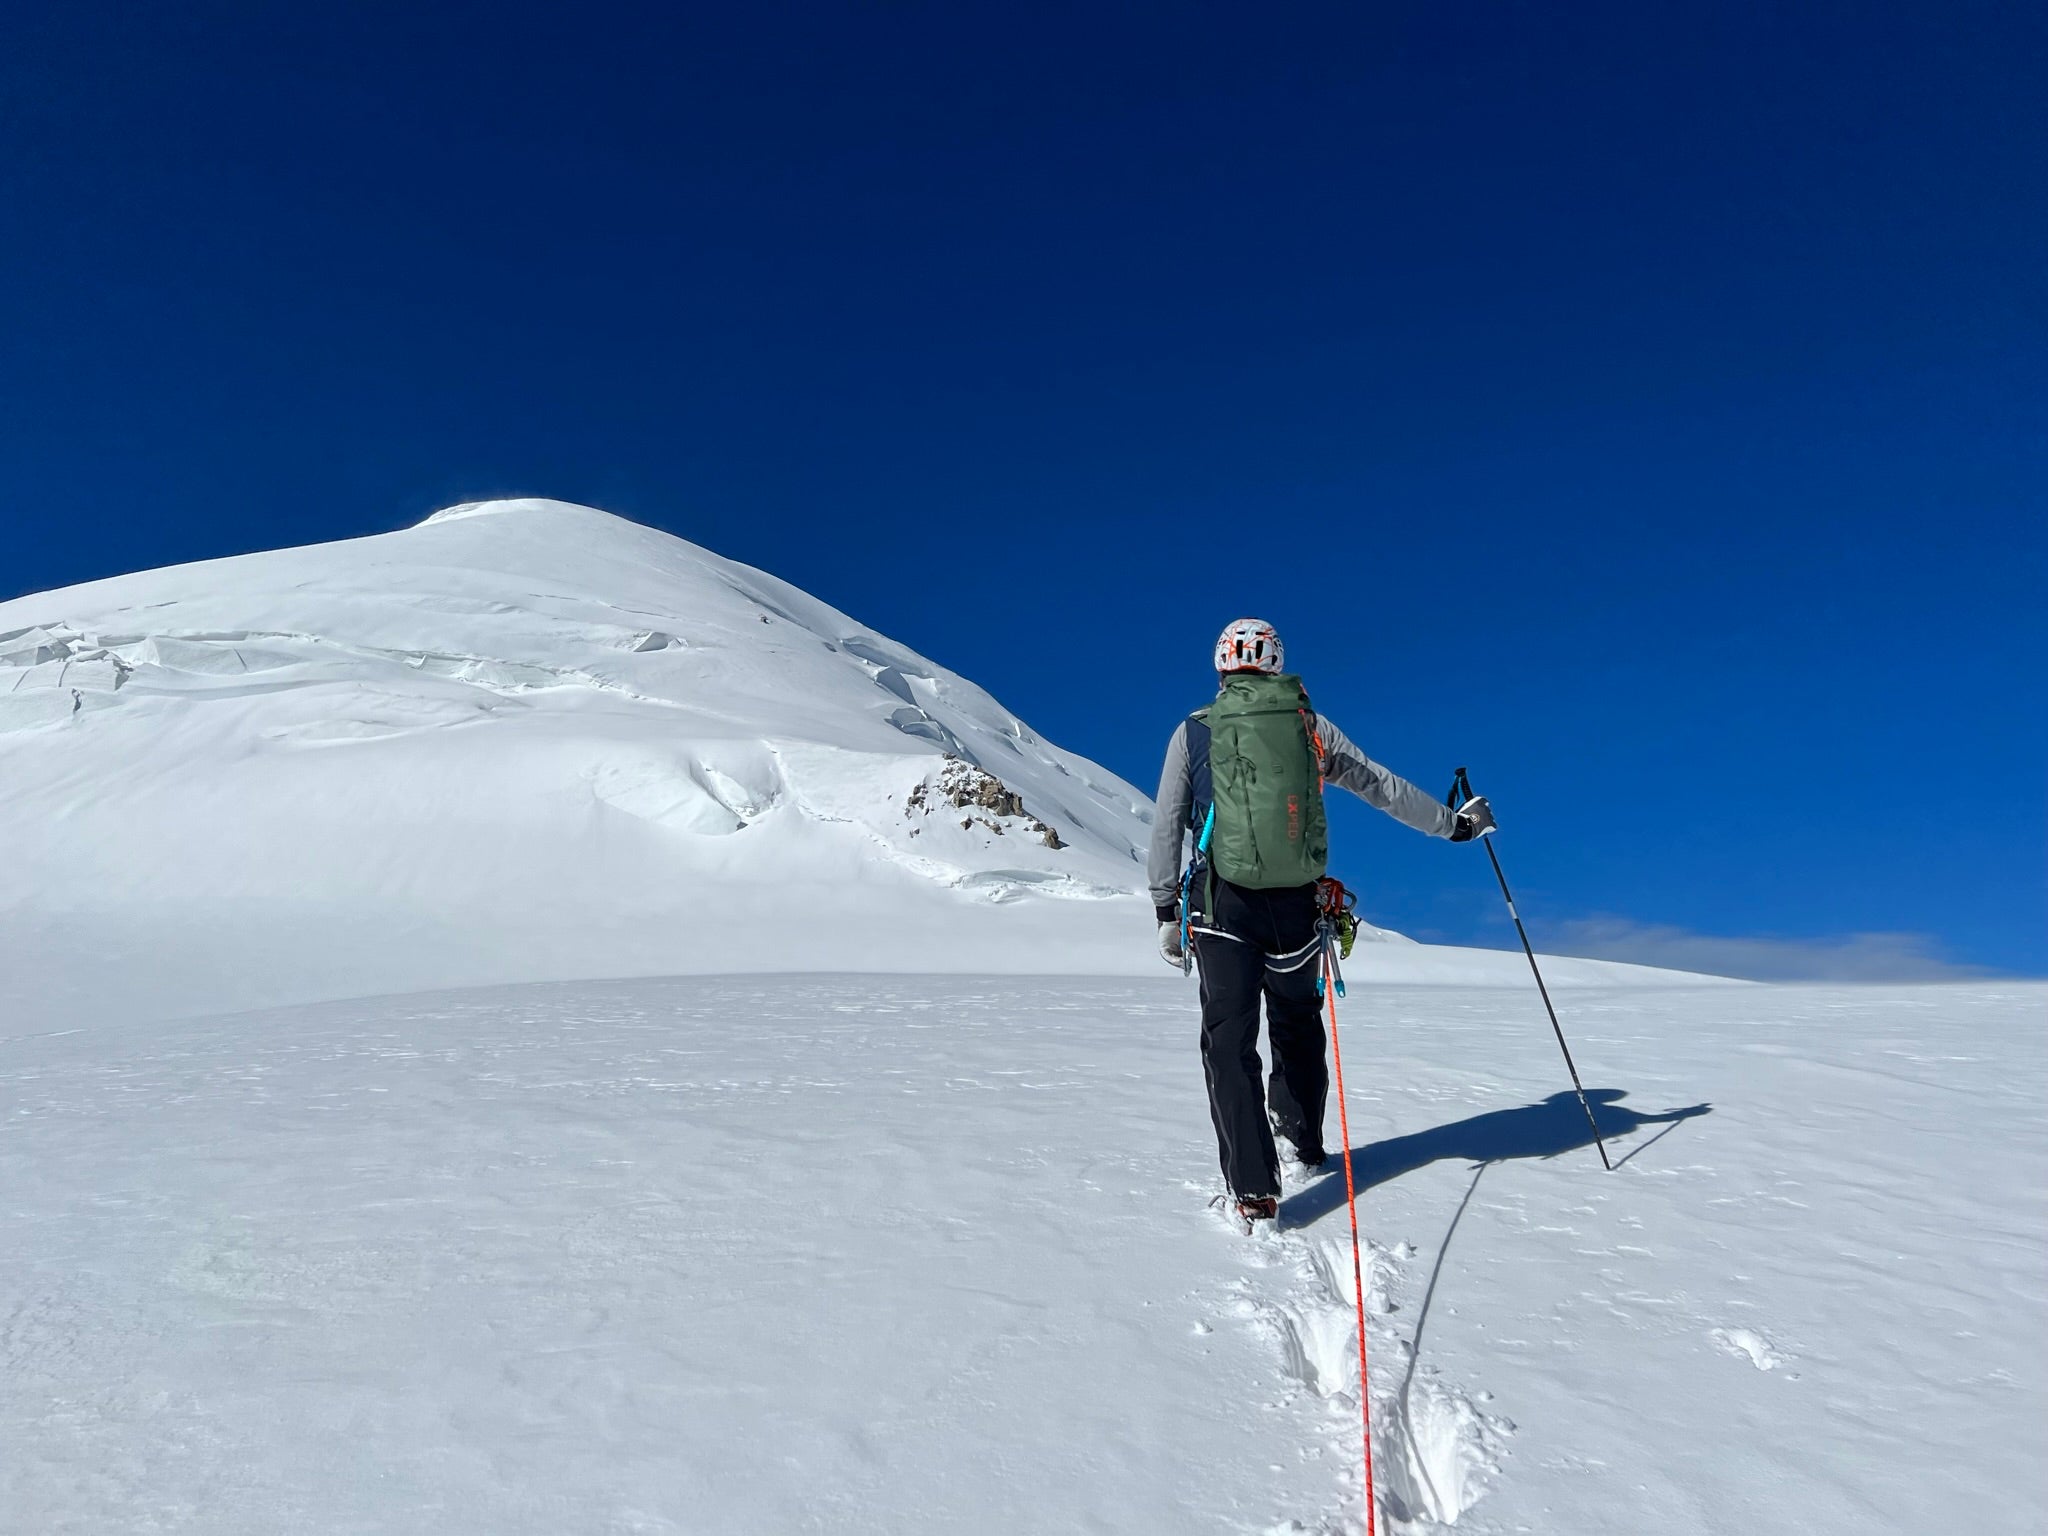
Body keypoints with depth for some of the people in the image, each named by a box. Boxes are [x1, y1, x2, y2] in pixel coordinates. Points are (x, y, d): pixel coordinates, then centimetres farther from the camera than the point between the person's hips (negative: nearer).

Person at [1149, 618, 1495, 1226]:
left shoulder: (1194, 732, 2)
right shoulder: (1311, 726, 7)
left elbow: (1168, 828, 0)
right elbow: (1386, 789, 14)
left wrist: (1165, 909, 5)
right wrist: (1454, 823, 27)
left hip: (1224, 904, -2)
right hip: (1298, 904, 2)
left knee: (1229, 1038, 2)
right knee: (1298, 1024, 22)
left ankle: (1254, 1188, -5)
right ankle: (1303, 1142, 40)